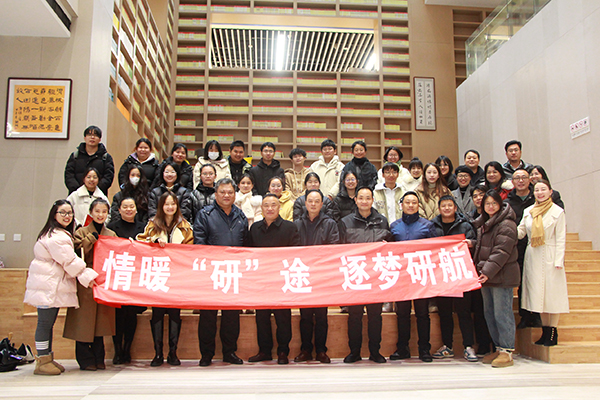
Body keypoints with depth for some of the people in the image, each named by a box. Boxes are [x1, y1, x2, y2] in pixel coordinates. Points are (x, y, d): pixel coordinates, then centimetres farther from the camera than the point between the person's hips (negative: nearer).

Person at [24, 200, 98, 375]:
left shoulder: (63, 234, 20)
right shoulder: (56, 237, -15)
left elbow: (68, 260, 26)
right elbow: (69, 261, -17)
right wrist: (86, 276, -12)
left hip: (54, 285, 11)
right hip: (48, 285, -10)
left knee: (48, 323, 14)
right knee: (45, 323, -5)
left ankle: (47, 358, 21)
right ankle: (42, 362, 1)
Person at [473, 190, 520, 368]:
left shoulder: (507, 224, -8)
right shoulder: (482, 225, 18)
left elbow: (502, 251, -17)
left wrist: (488, 271, -24)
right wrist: (478, 270, 16)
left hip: (502, 276, -8)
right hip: (486, 276, 8)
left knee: (502, 314, -7)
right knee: (490, 314, 11)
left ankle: (507, 351, 0)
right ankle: (499, 348, 20)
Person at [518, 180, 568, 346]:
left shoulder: (558, 211, -1)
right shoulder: (528, 211, 11)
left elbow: (561, 238, -4)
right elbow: (520, 231, 7)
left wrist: (559, 260, -11)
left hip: (550, 256, -4)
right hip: (532, 256, 4)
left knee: (552, 293, -3)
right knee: (538, 293, 7)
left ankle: (553, 334, 4)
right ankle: (545, 331, 15)